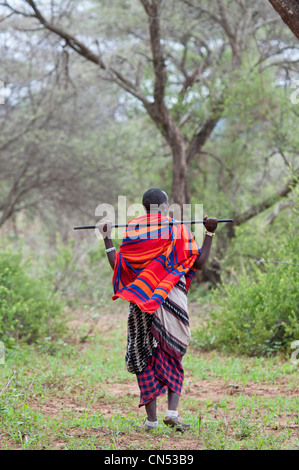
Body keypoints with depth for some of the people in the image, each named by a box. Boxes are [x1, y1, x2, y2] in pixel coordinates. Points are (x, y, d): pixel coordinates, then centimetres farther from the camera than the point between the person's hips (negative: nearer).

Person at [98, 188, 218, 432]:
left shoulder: (132, 232, 3)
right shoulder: (177, 231, -3)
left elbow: (118, 266, 3)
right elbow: (199, 263, -6)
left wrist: (107, 239, 13)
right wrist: (210, 233, 2)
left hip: (141, 303, 2)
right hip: (171, 302, -2)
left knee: (145, 357, 8)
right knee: (173, 357, 11)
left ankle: (151, 418, 5)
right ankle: (172, 412, -5)